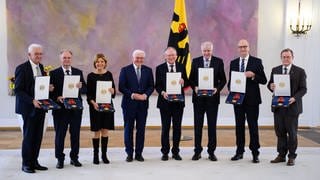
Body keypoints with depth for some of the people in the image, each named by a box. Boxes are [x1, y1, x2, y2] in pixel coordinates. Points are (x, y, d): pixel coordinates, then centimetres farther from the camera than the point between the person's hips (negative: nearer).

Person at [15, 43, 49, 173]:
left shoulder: (41, 67, 13)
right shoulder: (22, 68, -10)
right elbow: (18, 90, -13)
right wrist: (32, 101, -21)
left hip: (40, 106, 7)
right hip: (29, 107, -7)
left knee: (38, 136, 9)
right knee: (28, 136, 0)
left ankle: (34, 162, 18)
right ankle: (26, 164, 12)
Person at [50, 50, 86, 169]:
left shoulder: (78, 72, 10)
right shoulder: (54, 73, 2)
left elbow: (85, 89, 5)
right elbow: (51, 91, -2)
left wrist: (81, 86, -16)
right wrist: (57, 98, -20)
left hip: (76, 108, 3)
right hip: (61, 108, -2)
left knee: (75, 134, 8)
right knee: (60, 134, 3)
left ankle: (74, 158, 20)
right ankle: (60, 159, 14)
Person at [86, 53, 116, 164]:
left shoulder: (109, 74, 6)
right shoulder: (91, 76, -1)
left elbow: (114, 91, 8)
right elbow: (88, 94, -1)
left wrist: (112, 91, -15)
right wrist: (93, 103, -17)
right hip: (95, 106, -2)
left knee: (105, 130, 6)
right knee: (96, 131, 2)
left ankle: (104, 155, 15)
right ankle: (96, 155, 11)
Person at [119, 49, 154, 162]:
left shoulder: (148, 70, 8)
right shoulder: (125, 70, 0)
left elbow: (151, 86, 7)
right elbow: (121, 87, -4)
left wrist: (145, 95, -12)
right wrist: (132, 95, -15)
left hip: (143, 103, 2)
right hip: (129, 103, -2)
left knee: (141, 129, 5)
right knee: (128, 129, 4)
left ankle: (139, 153, 14)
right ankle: (129, 154, 14)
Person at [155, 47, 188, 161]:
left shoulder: (181, 67, 7)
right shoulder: (160, 68, 2)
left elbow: (186, 83, 7)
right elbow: (157, 85, 1)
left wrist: (183, 82, -16)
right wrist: (162, 92, -18)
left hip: (178, 101, 2)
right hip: (165, 101, -1)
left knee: (177, 127, 6)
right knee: (165, 128, 4)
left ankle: (175, 152, 17)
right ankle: (165, 152, 14)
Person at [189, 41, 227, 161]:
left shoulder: (218, 61, 2)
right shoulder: (195, 61, 6)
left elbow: (223, 79, 3)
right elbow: (191, 78, 7)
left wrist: (217, 89, -14)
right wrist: (194, 87, -12)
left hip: (212, 97, -1)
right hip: (198, 97, 1)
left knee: (212, 125, 4)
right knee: (198, 125, 5)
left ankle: (211, 152, 14)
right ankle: (197, 151, 14)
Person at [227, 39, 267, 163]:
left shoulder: (257, 62, 1)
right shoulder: (233, 63, 11)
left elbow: (264, 80, -2)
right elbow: (230, 81, 14)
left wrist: (253, 75, -18)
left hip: (252, 99, -3)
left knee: (253, 126, 2)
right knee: (239, 126, 8)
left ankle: (255, 153, 9)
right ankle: (239, 152, 17)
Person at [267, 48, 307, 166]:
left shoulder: (300, 71, 0)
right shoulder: (275, 70, 10)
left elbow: (303, 89, -4)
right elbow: (270, 84, 13)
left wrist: (294, 98, -19)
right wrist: (271, 86, -12)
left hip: (292, 106, -3)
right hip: (278, 106, 3)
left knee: (292, 133, 4)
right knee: (280, 132, 9)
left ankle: (291, 156, 15)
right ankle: (281, 155, 19)